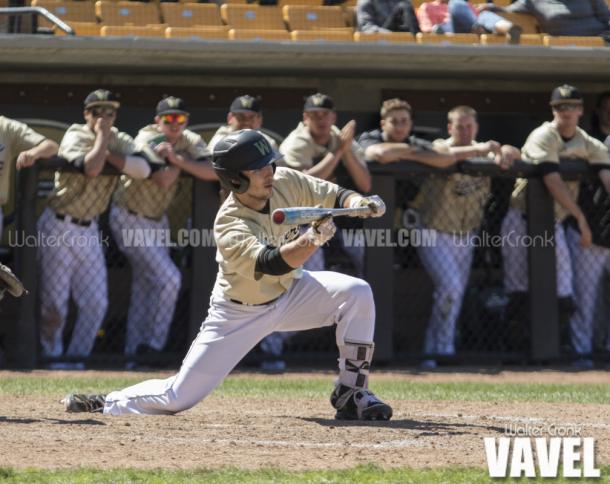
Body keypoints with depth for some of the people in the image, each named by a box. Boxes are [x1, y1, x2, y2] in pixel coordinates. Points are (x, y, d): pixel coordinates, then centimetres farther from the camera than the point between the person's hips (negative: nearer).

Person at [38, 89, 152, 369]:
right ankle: (53, 354, 12)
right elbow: (91, 169, -31)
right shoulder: (75, 137, -12)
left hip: (89, 230, 6)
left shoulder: (120, 141, 5)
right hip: (59, 228, -6)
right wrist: (101, 137, -20)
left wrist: (107, 153, -18)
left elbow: (143, 169, -14)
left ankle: (77, 356, 14)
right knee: (55, 302, -3)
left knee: (96, 302, 3)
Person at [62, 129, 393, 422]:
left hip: (289, 291, 5)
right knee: (180, 397, -7)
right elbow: (274, 263, -46)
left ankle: (351, 394, -8)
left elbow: (336, 196, -8)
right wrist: (311, 240, -64)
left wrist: (359, 202, -31)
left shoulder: (285, 183, -16)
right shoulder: (229, 226, -34)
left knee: (356, 293, -19)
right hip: (240, 312, -5)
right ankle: (108, 403, 20)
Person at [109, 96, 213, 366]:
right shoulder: (147, 139, -19)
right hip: (130, 220, -7)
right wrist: (180, 161, -17)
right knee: (168, 278, -16)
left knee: (146, 288, 9)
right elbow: (164, 179, -32)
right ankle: (152, 344, -6)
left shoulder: (190, 141, -2)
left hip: (157, 221, 7)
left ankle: (134, 351, 16)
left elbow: (213, 171, -19)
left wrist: (177, 158, -28)